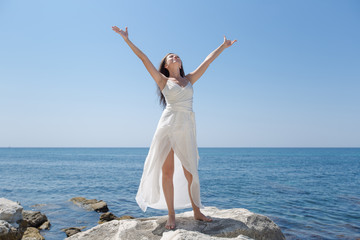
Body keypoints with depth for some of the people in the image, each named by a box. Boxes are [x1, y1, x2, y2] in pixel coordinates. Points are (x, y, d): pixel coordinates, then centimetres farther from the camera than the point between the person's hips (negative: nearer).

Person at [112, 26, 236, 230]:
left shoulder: (190, 79, 17)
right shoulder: (163, 80, 10)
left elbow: (208, 61, 23)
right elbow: (144, 58, 7)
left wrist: (223, 46, 30)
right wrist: (128, 40, 6)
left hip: (187, 128, 2)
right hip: (168, 125, -2)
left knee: (190, 172, 5)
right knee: (167, 171, 0)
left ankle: (197, 211, 19)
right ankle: (171, 215, 11)